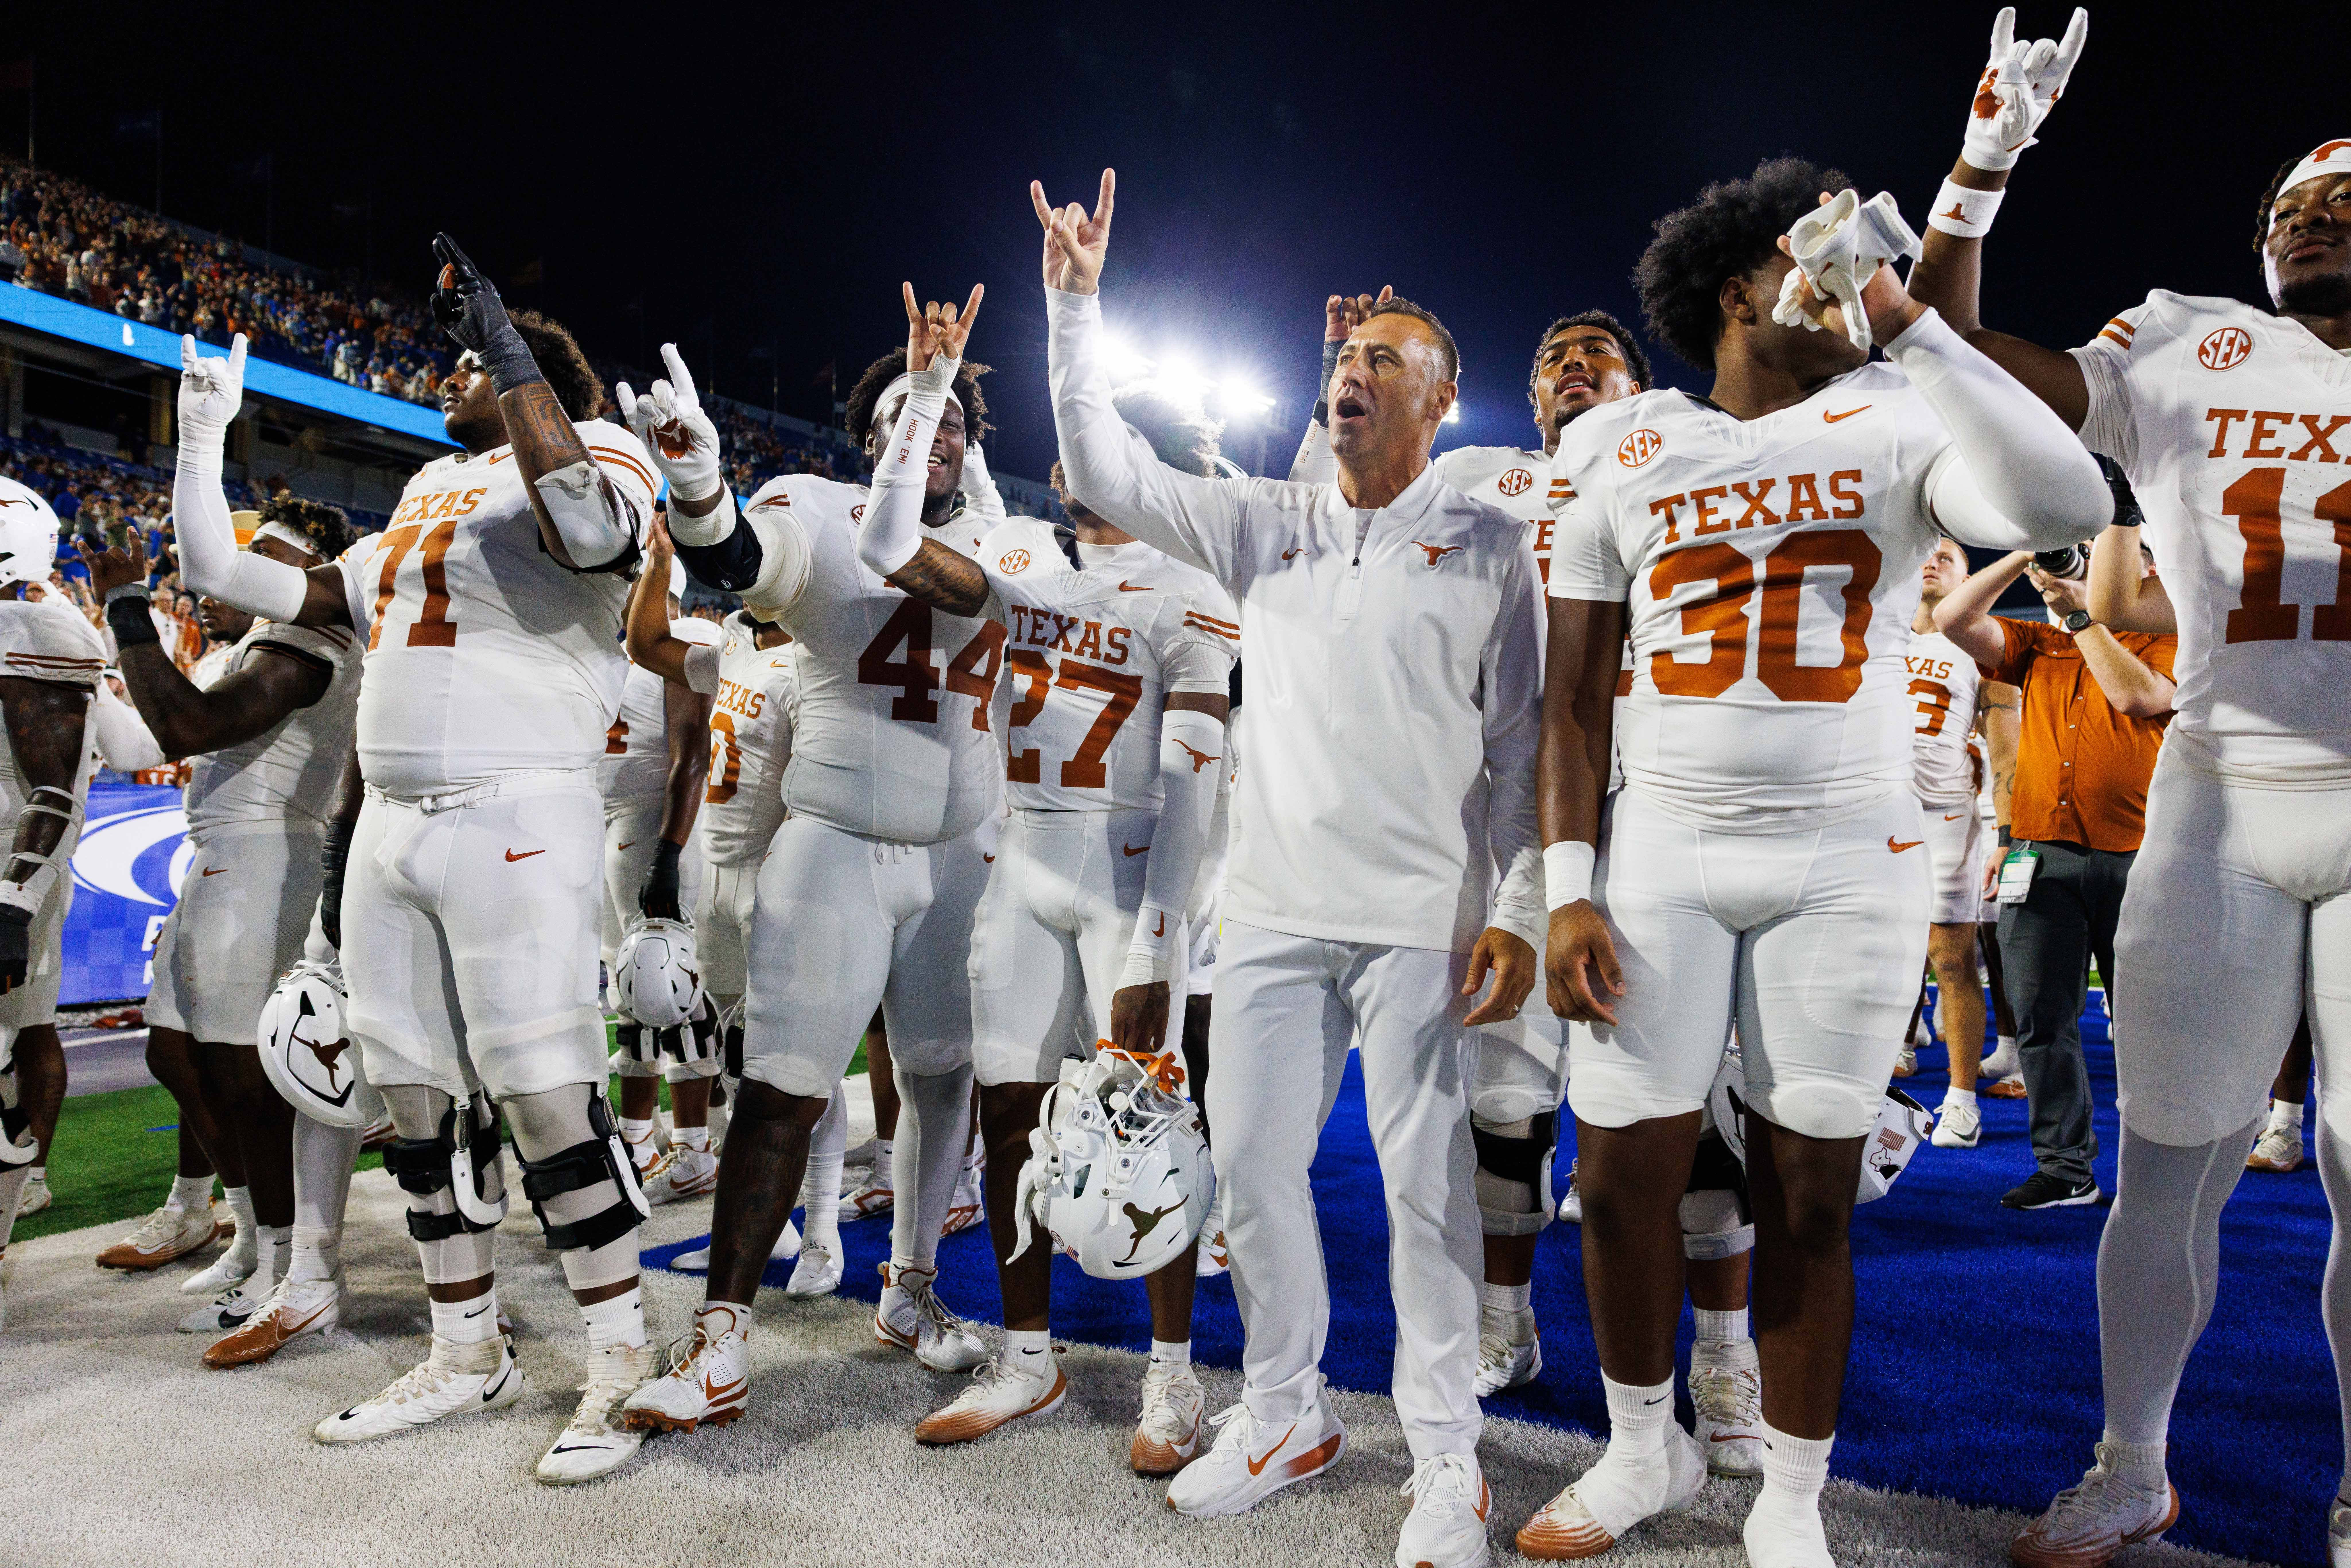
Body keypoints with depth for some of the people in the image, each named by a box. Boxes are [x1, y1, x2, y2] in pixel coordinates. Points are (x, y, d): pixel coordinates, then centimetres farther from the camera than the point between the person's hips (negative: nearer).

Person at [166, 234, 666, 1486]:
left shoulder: (592, 451, 0)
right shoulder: (429, 494, 23)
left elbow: (592, 531, -25)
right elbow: (311, 602, 26)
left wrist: (509, 357, -20)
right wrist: (203, 444, 29)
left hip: (518, 820, -8)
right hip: (393, 821, 8)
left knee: (546, 1098, -10)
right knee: (419, 1099, 11)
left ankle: (622, 1365, 4)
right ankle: (467, 1357, 25)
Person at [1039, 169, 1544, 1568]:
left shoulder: (1492, 549, 4)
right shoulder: (1267, 527, 13)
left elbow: (1522, 746, 1)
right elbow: (1107, 473, 9)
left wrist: (1519, 911, -7)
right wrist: (1076, 305, 4)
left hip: (1423, 912, -4)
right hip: (1276, 902, 4)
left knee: (1426, 1179, 1)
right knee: (1253, 1156, 8)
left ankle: (1447, 1456, 18)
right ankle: (1286, 1414, 27)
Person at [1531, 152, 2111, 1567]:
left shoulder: (1897, 426, 3)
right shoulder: (1627, 459, 7)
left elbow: (2068, 508, -18)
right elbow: (1576, 699, 5)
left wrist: (1907, 323, -16)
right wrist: (1571, 888, -4)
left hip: (1852, 866, -1)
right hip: (1665, 856, 1)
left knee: (1809, 1198, 5)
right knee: (1625, 1180, 2)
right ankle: (1647, 1448, 28)